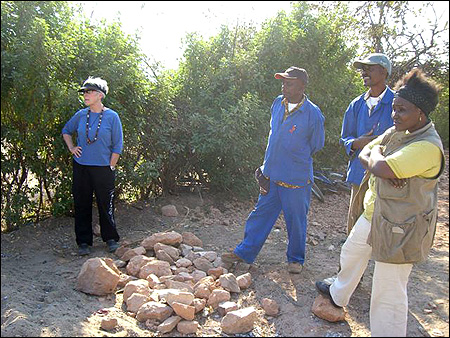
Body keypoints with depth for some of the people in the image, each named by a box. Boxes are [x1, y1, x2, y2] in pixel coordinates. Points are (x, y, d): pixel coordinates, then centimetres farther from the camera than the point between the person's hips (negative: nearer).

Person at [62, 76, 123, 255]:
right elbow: (66, 130, 23)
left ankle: (111, 239, 24)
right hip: (81, 167, 3)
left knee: (105, 204, 5)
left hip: (103, 168, -3)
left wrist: (111, 167, -4)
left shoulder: (112, 116, -6)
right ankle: (83, 242, 21)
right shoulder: (81, 115, 4)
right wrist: (71, 148, 8)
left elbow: (117, 145, -3)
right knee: (82, 205, 7)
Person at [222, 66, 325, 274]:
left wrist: (296, 161, 6)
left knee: (296, 221, 10)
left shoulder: (313, 114, -14)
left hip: (296, 180, -5)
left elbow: (316, 147, -1)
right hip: (271, 175, 5)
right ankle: (245, 252, 27)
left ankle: (296, 259, 31)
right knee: (261, 214, 14)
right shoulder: (278, 103, 3)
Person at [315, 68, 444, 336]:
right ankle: (339, 294, 59)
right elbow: (364, 156, 6)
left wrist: (376, 154, -11)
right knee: (351, 253, 31)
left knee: (389, 294, -2)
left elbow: (379, 168, -35)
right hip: (372, 214, 10)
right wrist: (378, 161, -17)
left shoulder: (428, 147, -27)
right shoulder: (396, 132, 3)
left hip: (398, 229, -10)